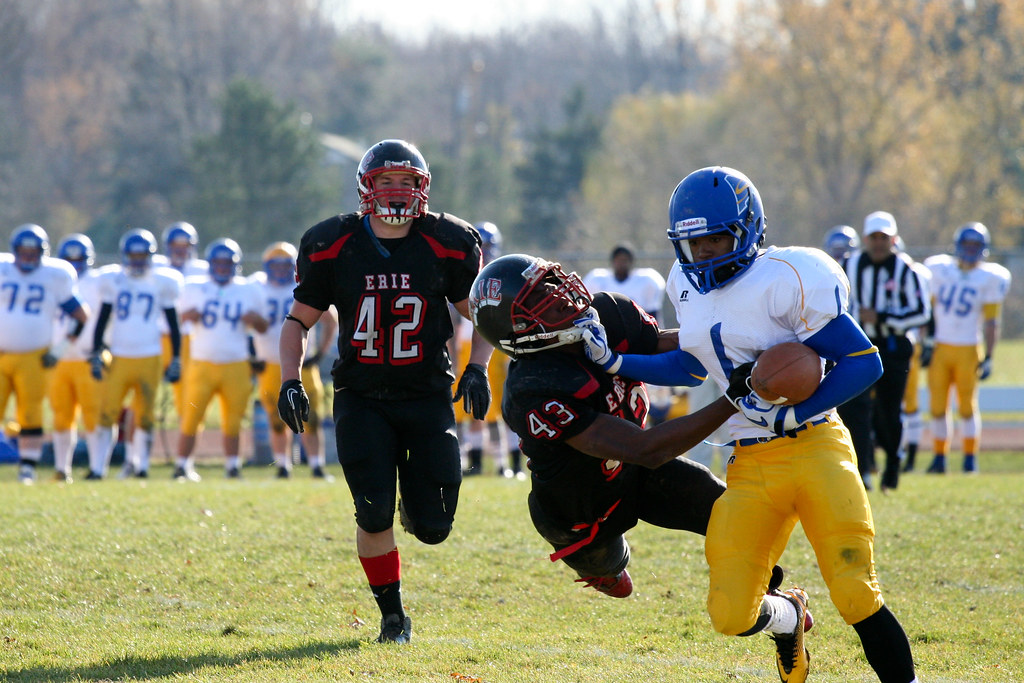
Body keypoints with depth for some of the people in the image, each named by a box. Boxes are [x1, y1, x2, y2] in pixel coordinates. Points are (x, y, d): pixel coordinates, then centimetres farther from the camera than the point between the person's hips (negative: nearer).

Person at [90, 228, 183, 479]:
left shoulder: (160, 283, 4)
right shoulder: (114, 281, 4)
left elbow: (173, 324, 9)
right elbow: (102, 322, 9)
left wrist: (175, 361, 5)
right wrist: (96, 356, 2)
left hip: (149, 361, 0)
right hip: (118, 360, 0)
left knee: (145, 416, 2)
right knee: (107, 413, -6)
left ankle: (140, 465, 17)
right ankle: (97, 467, -2)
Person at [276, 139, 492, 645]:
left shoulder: (447, 246, -6)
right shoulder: (332, 247, -5)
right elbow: (299, 320, 6)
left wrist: (477, 368, -11)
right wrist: (290, 381, -8)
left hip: (428, 398, 0)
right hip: (361, 398, 0)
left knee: (432, 527, -4)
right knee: (374, 515, -11)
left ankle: (418, 502, 35)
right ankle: (392, 615, 10)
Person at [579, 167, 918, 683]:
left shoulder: (784, 281, -13)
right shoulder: (688, 287, 9)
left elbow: (864, 362, -13)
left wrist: (791, 415, -20)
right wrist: (614, 362, 17)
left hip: (814, 448, -6)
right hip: (752, 465, 6)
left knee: (856, 598, -19)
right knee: (731, 616, -4)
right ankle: (787, 617, 30)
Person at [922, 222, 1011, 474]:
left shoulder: (988, 278, 1)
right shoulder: (939, 270, 7)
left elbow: (991, 323, 1)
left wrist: (988, 357, -3)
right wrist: (925, 342, 5)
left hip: (968, 350, -2)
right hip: (940, 348, 2)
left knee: (968, 406, 0)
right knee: (938, 406, 2)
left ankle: (970, 458, 8)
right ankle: (939, 457, 11)